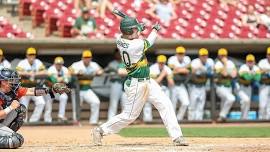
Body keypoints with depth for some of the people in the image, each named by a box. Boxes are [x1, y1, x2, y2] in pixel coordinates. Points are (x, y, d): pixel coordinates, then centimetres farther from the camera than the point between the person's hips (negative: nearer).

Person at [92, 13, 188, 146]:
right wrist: (155, 29, 13)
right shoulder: (135, 45, -26)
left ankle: (176, 136, 4)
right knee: (129, 116, 1)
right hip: (137, 84, -9)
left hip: (147, 82, 9)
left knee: (165, 105, 4)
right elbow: (148, 42, -5)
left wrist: (138, 30, 14)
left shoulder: (120, 41, -3)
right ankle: (100, 130, 14)